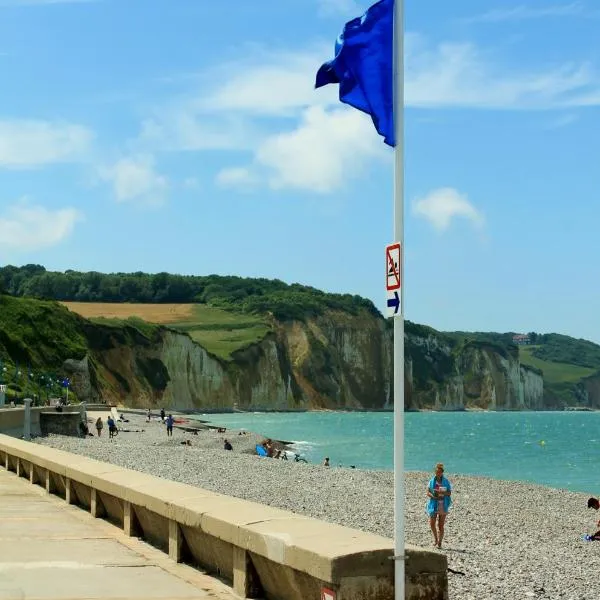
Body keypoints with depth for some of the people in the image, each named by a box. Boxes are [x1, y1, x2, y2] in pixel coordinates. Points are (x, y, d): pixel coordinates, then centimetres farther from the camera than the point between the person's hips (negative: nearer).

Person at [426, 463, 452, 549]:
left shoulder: (446, 481, 3)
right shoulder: (432, 481, 4)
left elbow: (449, 493, -2)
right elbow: (428, 493, 1)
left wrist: (441, 492, -19)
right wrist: (433, 496, -18)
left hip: (443, 505, -1)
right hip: (434, 505, 1)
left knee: (441, 525, 0)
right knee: (432, 523, -7)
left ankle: (439, 543, 10)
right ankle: (435, 539, 16)